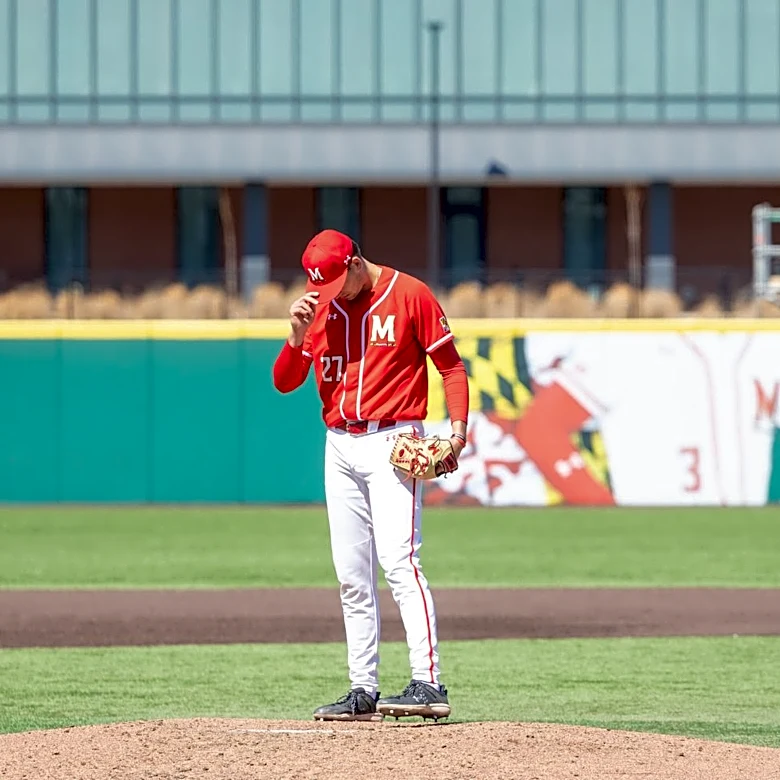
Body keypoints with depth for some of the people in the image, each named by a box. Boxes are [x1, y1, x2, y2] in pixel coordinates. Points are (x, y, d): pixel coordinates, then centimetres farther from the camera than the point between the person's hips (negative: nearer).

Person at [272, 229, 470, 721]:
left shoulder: (410, 295, -6)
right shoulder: (321, 308, 9)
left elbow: (451, 366, -2)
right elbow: (285, 382, 7)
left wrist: (458, 427, -14)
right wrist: (298, 334, -10)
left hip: (393, 441, -6)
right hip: (340, 448, 6)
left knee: (398, 561, -18)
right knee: (352, 577, 6)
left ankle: (429, 684, -24)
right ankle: (364, 691, 11)